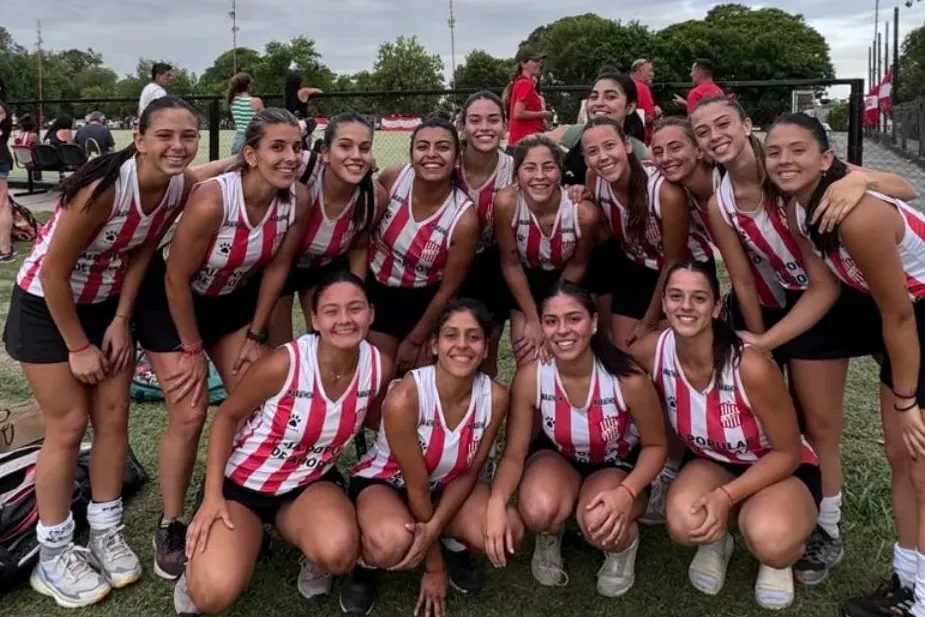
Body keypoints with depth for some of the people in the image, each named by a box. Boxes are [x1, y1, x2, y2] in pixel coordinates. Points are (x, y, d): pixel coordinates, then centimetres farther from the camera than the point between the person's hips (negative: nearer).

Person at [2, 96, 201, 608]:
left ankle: (106, 533, 22)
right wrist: (78, 346, -17)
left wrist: (121, 321, -4)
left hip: (106, 303, 6)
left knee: (113, 416, 6)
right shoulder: (105, 187, -33)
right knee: (68, 425, -3)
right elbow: (54, 271, -25)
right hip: (46, 304, -6)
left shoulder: (181, 187, -14)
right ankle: (53, 556, 13)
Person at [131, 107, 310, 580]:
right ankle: (170, 527, 13)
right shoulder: (211, 199, -35)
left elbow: (277, 267, -5)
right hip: (170, 298, -5)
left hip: (233, 297, 5)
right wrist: (192, 349, -14)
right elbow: (177, 279, -24)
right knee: (189, 414, -7)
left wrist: (256, 334, -2)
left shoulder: (298, 201, -20)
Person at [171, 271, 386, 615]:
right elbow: (227, 417, -11)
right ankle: (201, 566, 15)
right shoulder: (284, 364, -26)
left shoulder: (377, 367, -14)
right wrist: (212, 495, -16)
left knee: (337, 552, -32)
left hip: (309, 485, 2)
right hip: (243, 483, -2)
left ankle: (315, 560, 7)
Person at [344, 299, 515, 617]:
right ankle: (364, 565, 1)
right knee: (394, 544, -38)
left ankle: (452, 546, 11)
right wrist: (434, 567, -13)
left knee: (509, 532, -25)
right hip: (383, 481, -4)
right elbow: (417, 486, -22)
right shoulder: (404, 397, -32)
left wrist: (434, 528, -27)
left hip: (445, 485, 4)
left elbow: (468, 474, -9)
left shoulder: (495, 397, -20)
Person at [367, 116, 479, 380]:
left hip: (424, 301, -2)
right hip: (376, 290, 2)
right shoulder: (392, 179, -19)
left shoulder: (464, 219, -25)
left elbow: (447, 291, -14)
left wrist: (415, 340, -6)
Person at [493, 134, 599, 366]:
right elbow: (510, 264, -16)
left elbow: (577, 265, -10)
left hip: (565, 282, 0)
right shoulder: (506, 203, -31)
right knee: (529, 363, -2)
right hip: (524, 281, 0)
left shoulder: (584, 212, -30)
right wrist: (533, 320, -11)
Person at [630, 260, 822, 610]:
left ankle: (779, 558, 5)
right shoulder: (650, 353, -20)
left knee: (769, 541, -35)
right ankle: (716, 542, 8)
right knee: (685, 525, -31)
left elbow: (788, 453, -19)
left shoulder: (751, 367, -31)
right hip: (710, 461, 3)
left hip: (781, 468, -3)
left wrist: (727, 496, -27)